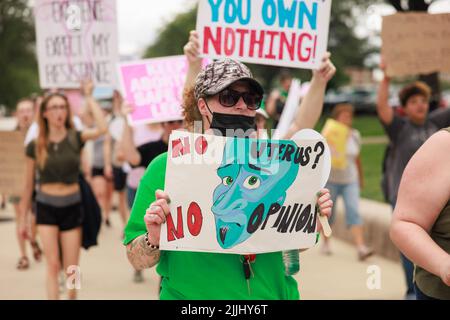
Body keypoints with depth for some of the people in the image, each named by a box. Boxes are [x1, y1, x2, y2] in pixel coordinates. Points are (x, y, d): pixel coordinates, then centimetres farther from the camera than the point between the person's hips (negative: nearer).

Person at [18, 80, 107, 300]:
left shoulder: (75, 138, -3)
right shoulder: (35, 146, -1)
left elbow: (102, 129, -24)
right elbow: (29, 184, 6)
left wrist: (89, 97, -15)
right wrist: (23, 217, 9)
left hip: (72, 207, 0)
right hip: (46, 207, 0)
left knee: (71, 269, 6)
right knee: (53, 265, -8)